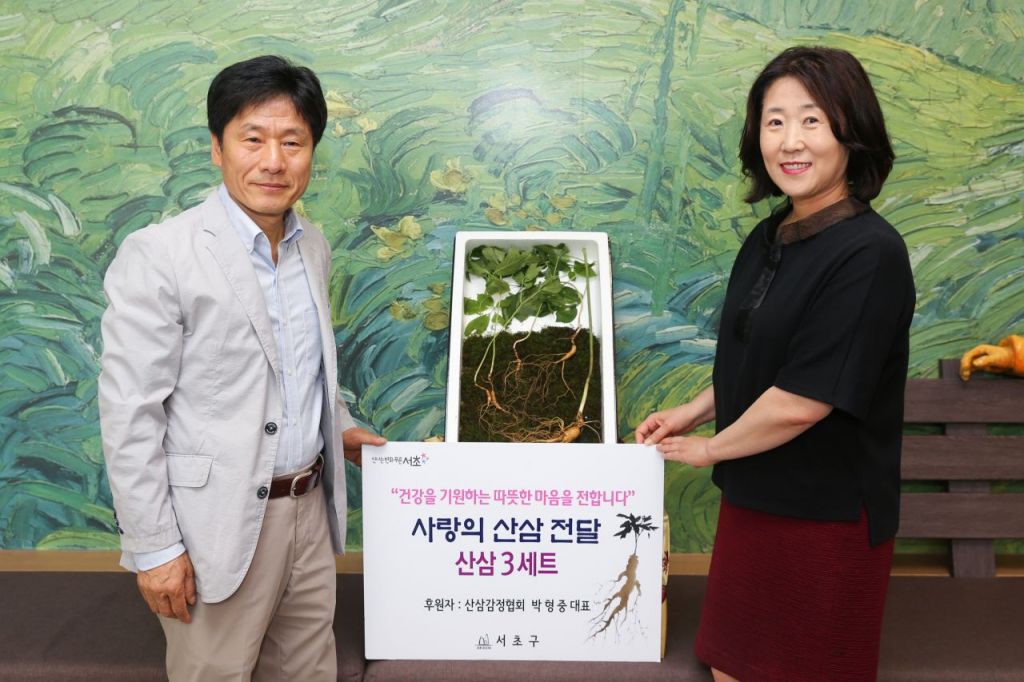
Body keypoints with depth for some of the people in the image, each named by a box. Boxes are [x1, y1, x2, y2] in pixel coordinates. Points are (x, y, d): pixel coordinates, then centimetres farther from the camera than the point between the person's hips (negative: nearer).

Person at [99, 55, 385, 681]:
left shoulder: (315, 247, 6)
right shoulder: (158, 256, -15)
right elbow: (129, 413, -14)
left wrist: (338, 426, 10)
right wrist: (152, 548, -13)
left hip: (310, 507, 6)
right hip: (218, 524, -6)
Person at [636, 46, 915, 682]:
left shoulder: (869, 253, -22)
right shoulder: (769, 238, 3)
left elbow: (803, 401, -24)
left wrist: (709, 447, -11)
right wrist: (694, 411, 10)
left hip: (826, 515, -7)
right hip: (755, 497, 7)